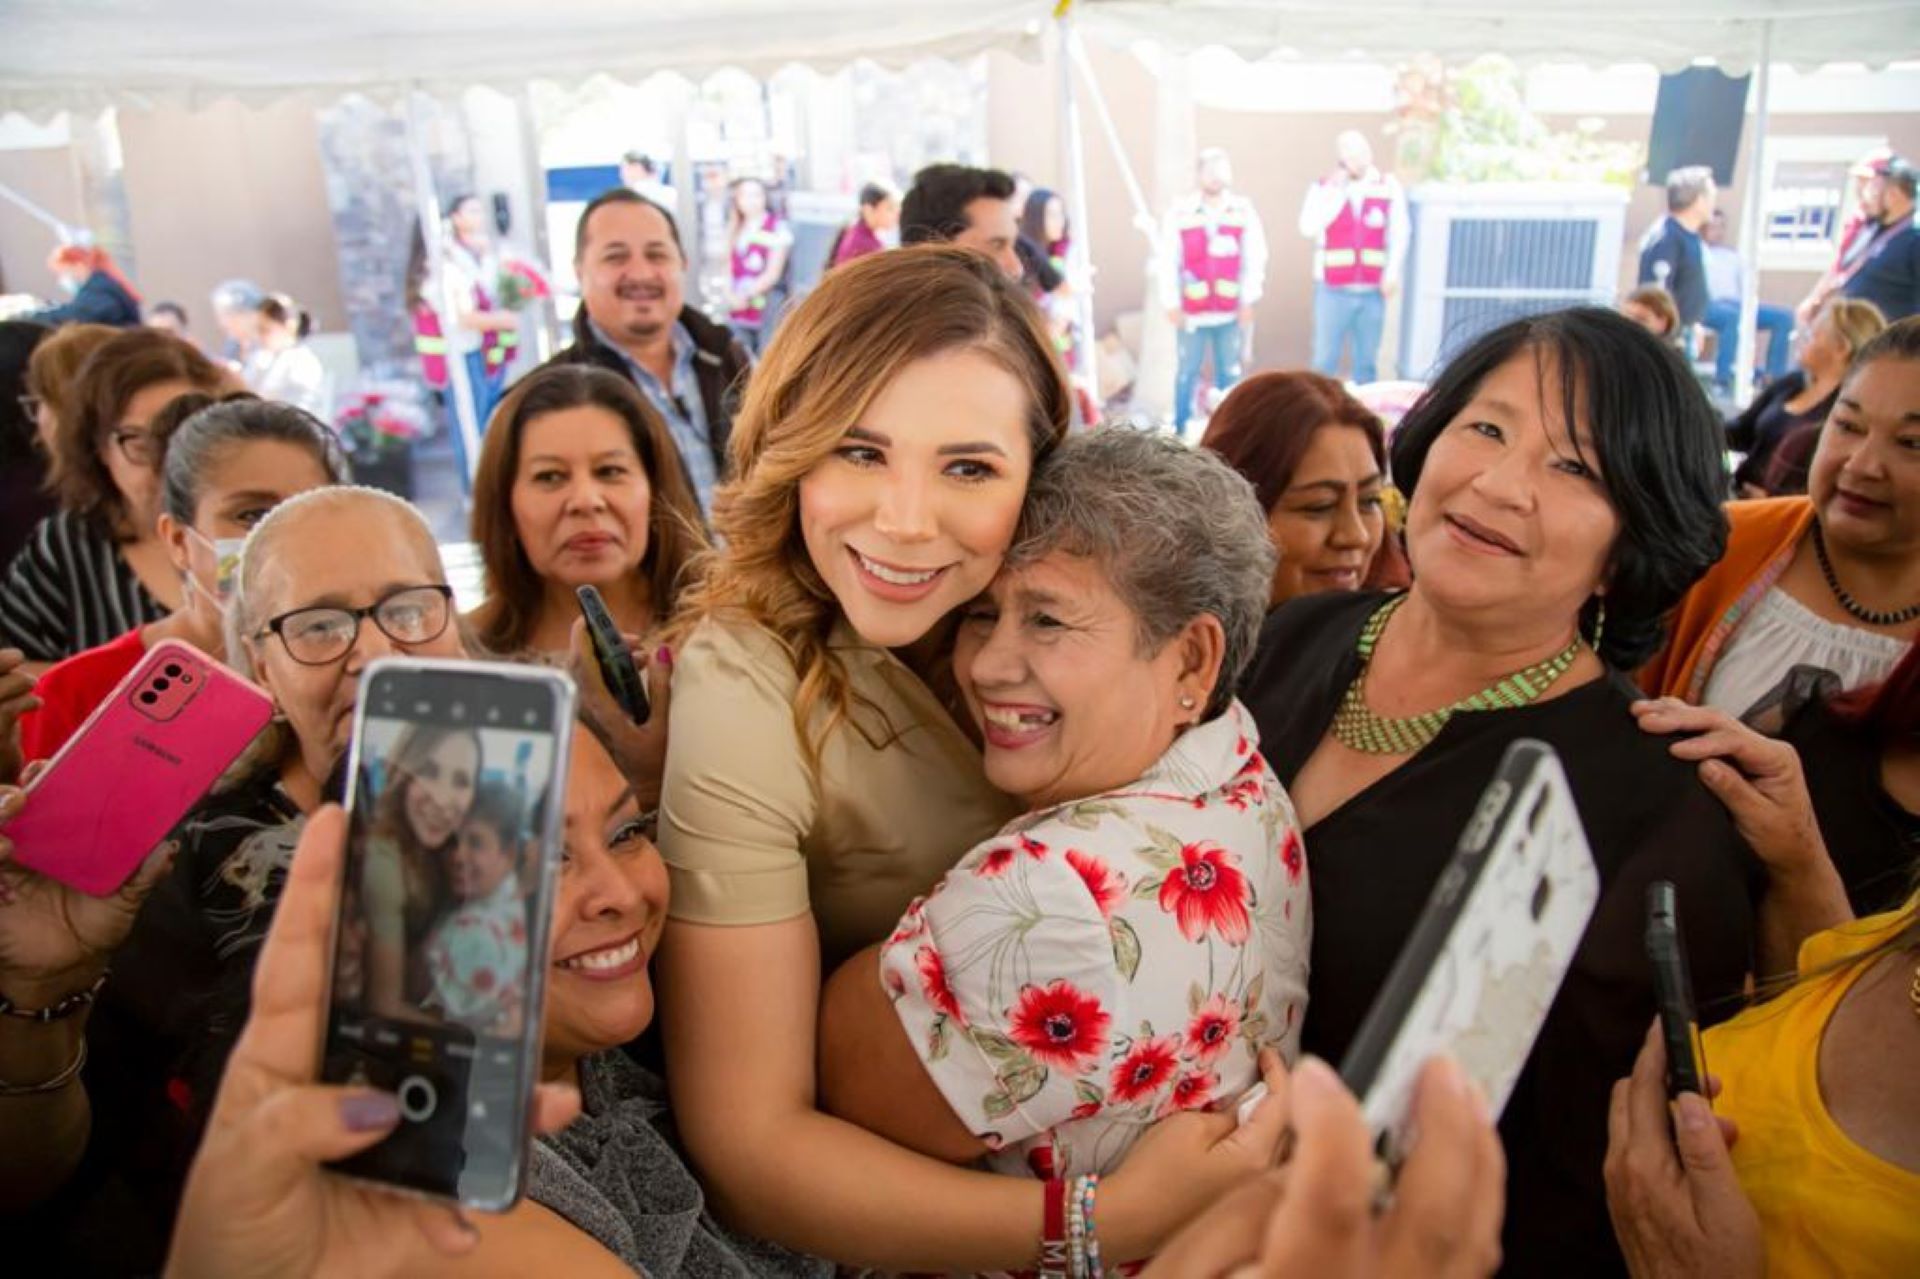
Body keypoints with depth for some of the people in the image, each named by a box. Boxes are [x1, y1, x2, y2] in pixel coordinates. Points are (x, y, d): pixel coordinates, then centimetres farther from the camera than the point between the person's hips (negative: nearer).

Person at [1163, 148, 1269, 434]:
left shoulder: (1244, 211, 2)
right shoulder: (1180, 213, 0)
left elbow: (1255, 258, 3)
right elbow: (1168, 262, 2)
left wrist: (1248, 300, -2)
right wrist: (1172, 303, -1)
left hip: (1231, 312, 1)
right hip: (1191, 312, -1)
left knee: (1229, 373, 7)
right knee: (1187, 372, 3)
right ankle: (1181, 430, 13)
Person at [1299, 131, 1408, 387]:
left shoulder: (1389, 187, 7)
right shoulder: (1323, 188, 4)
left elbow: (1401, 232, 6)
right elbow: (1308, 228, -12)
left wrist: (1393, 273, -4)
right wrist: (1336, 192, -12)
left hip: (1373, 290, 1)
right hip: (1332, 290, -1)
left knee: (1367, 361, 7)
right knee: (1325, 359, 1)